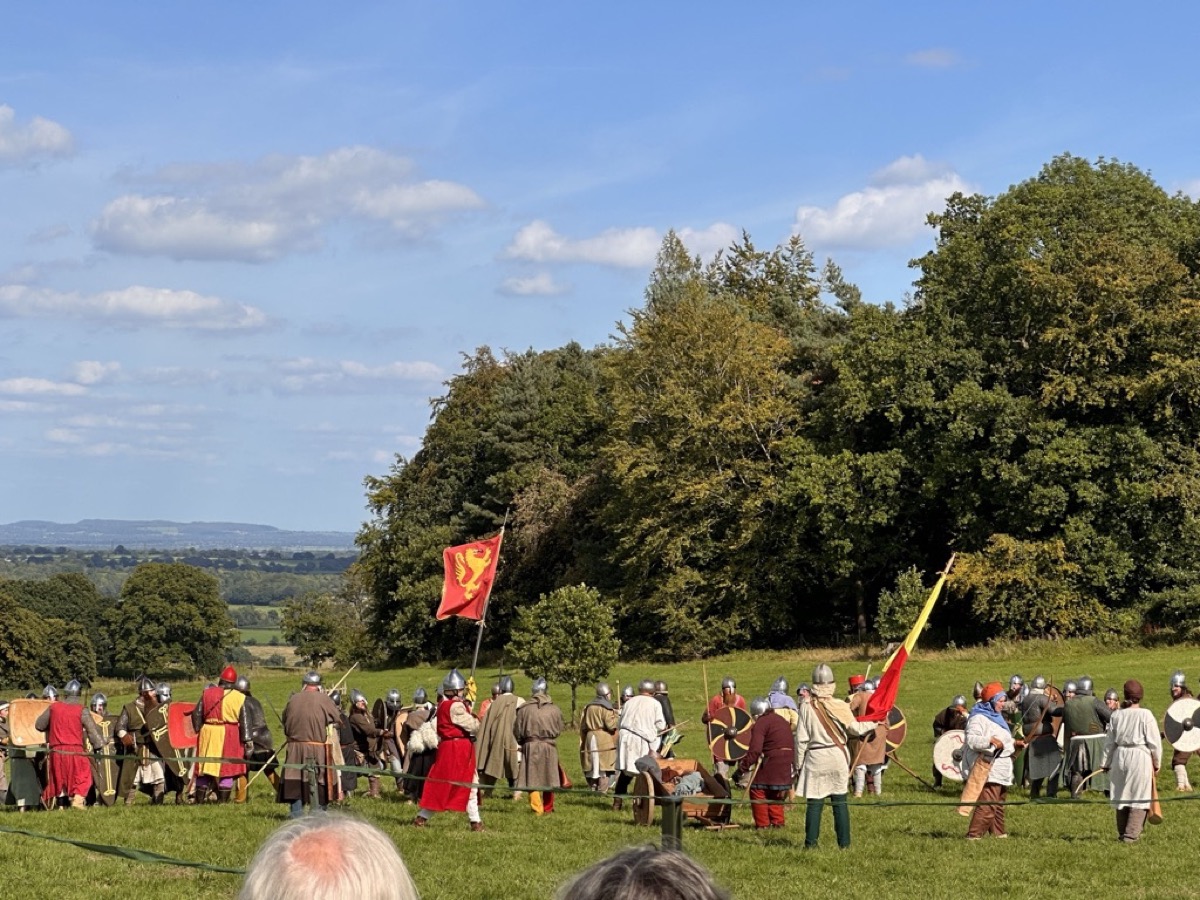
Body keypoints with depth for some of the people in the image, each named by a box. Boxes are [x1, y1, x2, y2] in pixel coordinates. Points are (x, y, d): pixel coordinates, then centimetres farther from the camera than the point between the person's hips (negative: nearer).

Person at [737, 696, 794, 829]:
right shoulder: (782, 720, 18)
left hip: (771, 762, -8)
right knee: (775, 793, 21)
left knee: (758, 790, 2)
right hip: (787, 762, 8)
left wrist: (743, 767, -14)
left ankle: (763, 824, 2)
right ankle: (777, 822, 23)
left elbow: (755, 750, -17)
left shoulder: (761, 723, -9)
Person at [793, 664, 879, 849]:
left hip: (815, 759, -1)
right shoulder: (840, 706, -7)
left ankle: (811, 842, 2)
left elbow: (801, 740, -5)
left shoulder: (807, 708, -7)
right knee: (840, 802, 7)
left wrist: (798, 764, 4)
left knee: (814, 802, 3)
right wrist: (873, 723, 19)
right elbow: (855, 729, 1)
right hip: (838, 757, 1)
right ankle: (844, 842, 9)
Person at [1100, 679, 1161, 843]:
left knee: (1122, 795, 15)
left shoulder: (1117, 715, 2)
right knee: (1139, 798, 1)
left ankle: (1122, 833, 23)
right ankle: (1131, 835, -8)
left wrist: (1105, 763, 19)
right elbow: (1154, 741, -7)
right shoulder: (1145, 715, -9)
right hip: (1140, 756, -4)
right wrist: (1157, 762, 6)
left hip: (1120, 756, 4)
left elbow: (1109, 741, 9)